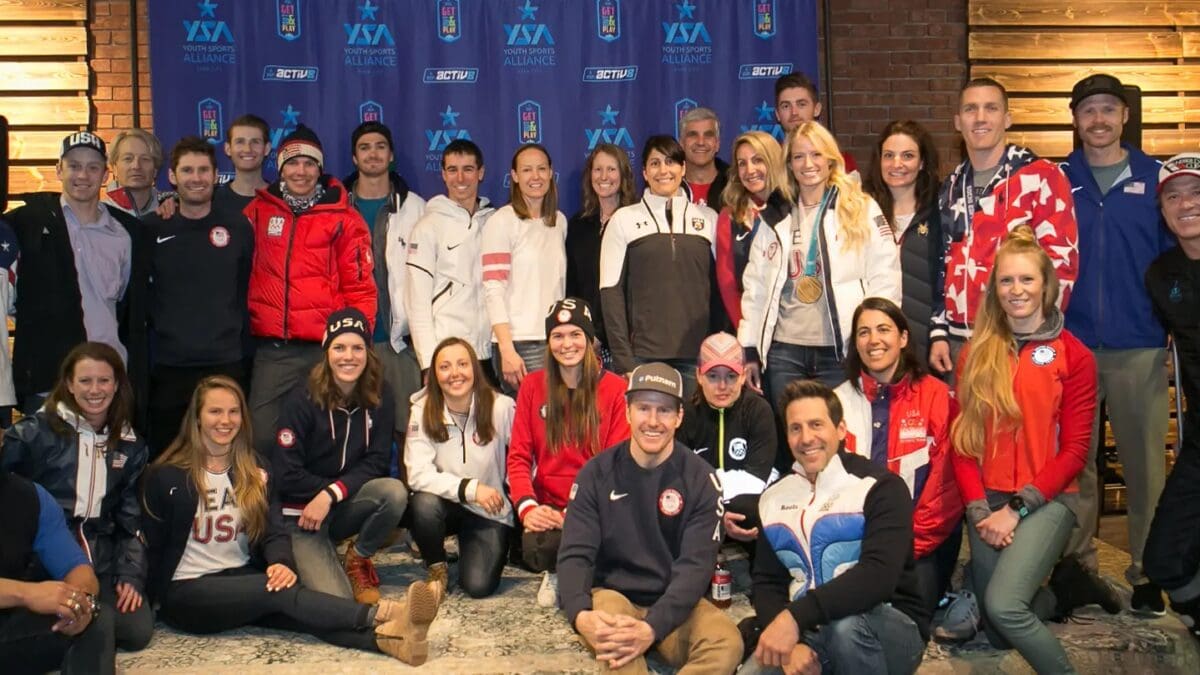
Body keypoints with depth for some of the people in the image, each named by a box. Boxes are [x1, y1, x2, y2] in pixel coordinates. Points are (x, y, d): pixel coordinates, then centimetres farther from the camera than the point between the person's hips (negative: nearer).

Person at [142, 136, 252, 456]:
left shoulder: (238, 227, 6)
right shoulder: (153, 229, 4)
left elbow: (249, 290, 10)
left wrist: (238, 335, 3)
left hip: (226, 364, 0)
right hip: (168, 368, 0)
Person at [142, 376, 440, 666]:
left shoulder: (256, 471, 10)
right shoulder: (166, 476, -3)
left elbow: (274, 532, 2)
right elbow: (152, 545, -1)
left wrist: (282, 563, -17)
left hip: (242, 581, 4)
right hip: (187, 591, -3)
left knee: (282, 586, -30)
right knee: (279, 592, -31)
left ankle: (385, 636, -56)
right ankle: (384, 614, -49)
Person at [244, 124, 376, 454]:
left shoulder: (343, 218, 4)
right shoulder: (259, 211, 10)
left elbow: (360, 287, 1)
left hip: (327, 349, -2)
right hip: (271, 350, 2)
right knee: (262, 435, 0)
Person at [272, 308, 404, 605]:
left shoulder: (380, 396, -3)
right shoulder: (302, 400, -12)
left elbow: (376, 462, -6)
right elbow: (286, 475, -12)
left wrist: (332, 494, -19)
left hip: (346, 508, 4)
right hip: (304, 514, -3)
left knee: (394, 492, -30)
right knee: (336, 602, -24)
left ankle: (358, 559, -1)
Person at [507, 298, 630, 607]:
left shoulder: (615, 389, 0)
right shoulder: (533, 385, 7)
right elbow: (518, 456, 4)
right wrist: (527, 507, -15)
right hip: (548, 505, 2)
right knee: (536, 550, -31)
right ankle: (556, 574, 9)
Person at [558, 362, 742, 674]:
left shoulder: (700, 479, -4)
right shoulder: (596, 473, -2)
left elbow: (696, 565, -13)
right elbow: (575, 554, -8)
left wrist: (652, 628, -30)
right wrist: (580, 614, -30)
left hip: (674, 604, 2)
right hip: (611, 595, -2)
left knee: (727, 644, -29)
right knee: (616, 640, -37)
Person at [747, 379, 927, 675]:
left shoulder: (880, 487, -11)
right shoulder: (774, 498, 7)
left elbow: (878, 576, -25)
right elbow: (767, 583, 6)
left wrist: (794, 617, -32)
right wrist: (791, 642, -14)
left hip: (892, 628, -3)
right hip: (810, 632, 4)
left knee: (847, 626, -36)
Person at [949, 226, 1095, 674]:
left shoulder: (1073, 355, -3)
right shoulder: (976, 353, 6)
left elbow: (1075, 449, -5)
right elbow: (962, 440, 5)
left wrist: (1017, 510, -12)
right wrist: (979, 509, -7)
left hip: (1046, 499, -4)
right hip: (987, 502, 4)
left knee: (1003, 605, -24)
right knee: (997, 634, 8)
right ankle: (1056, 595, 34)